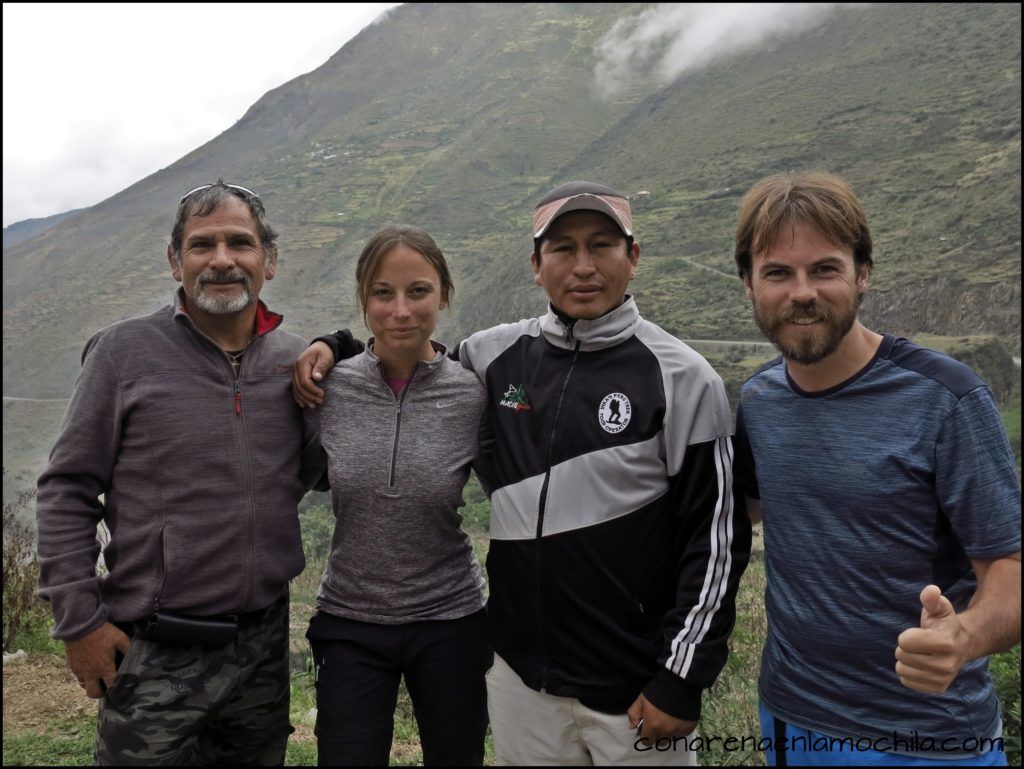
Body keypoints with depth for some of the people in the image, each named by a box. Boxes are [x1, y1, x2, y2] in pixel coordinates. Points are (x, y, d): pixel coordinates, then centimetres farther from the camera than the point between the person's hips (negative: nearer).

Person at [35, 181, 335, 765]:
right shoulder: (124, 352, -7)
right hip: (154, 655, -3)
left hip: (265, 645, 4)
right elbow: (67, 491, -4)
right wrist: (79, 621, -6)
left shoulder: (296, 361, 2)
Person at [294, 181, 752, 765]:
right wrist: (336, 347, 2)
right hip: (520, 677, 4)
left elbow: (717, 535, -9)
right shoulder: (498, 355, 0)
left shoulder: (681, 378, -10)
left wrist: (683, 679, -9)